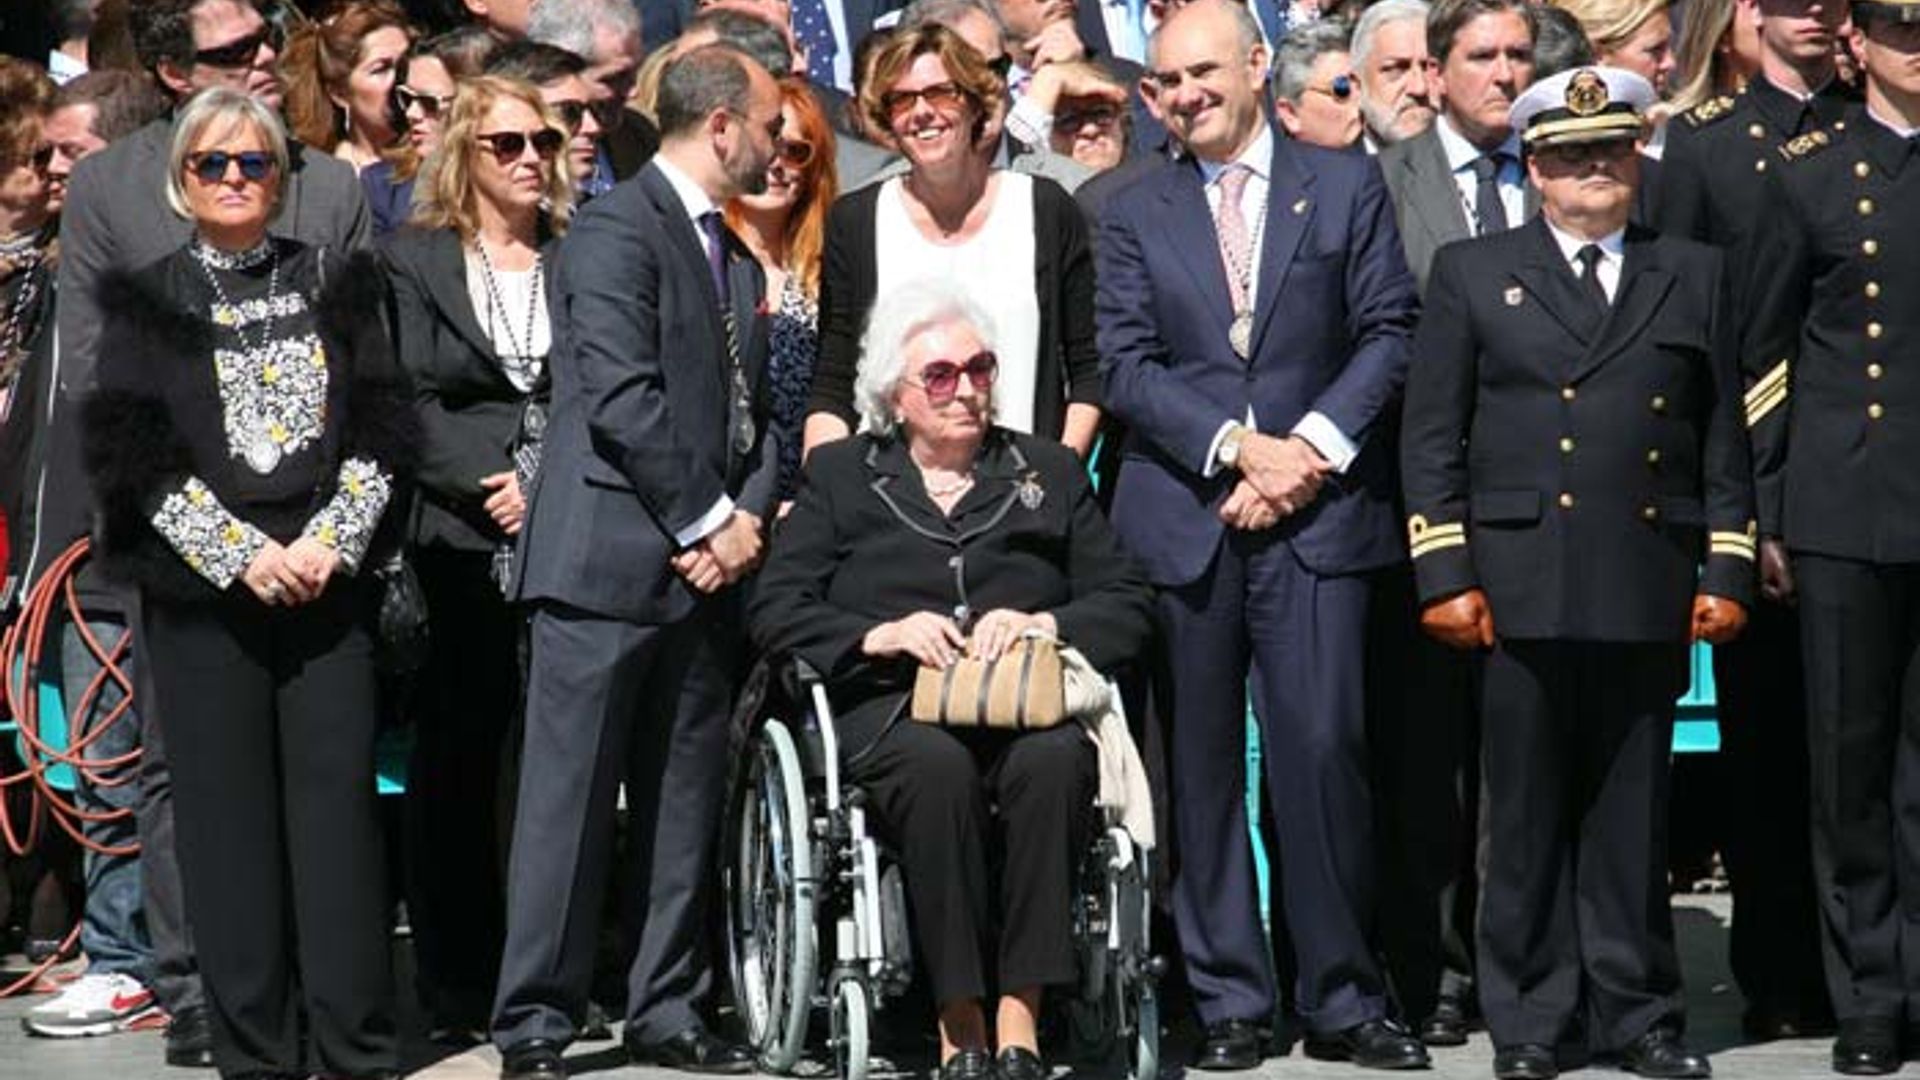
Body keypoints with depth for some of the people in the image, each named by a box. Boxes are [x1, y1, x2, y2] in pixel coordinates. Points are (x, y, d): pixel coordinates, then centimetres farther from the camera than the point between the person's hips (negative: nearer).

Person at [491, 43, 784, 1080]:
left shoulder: (737, 259, 19)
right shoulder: (615, 227, -8)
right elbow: (621, 398, -16)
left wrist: (748, 517, 0)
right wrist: (706, 522, -11)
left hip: (702, 566, 8)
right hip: (610, 559, -8)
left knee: (687, 806, 10)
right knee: (568, 799, -5)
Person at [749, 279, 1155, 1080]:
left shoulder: (1050, 472, 22)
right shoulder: (841, 474, 19)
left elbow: (1129, 608, 14)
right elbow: (775, 613, 8)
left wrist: (1043, 623, -5)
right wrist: (883, 636, -8)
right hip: (890, 708, -1)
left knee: (1055, 759, -35)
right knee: (938, 766, -37)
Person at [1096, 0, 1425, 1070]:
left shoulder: (1347, 185, 9)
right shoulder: (1136, 214, 12)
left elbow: (1389, 332, 3)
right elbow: (1126, 367, 2)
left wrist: (1311, 447, -10)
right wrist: (1239, 447, -10)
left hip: (1318, 514, -1)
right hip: (1179, 521, 2)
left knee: (1325, 752, -7)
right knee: (1200, 769, 3)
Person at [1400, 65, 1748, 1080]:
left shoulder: (1694, 276, 14)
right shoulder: (1472, 273, 9)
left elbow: (1724, 436, 12)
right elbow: (1430, 436, 4)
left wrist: (1727, 570, 4)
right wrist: (1444, 574, -4)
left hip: (1651, 595, 1)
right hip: (1521, 593, -1)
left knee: (1633, 813, 6)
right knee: (1528, 814, 2)